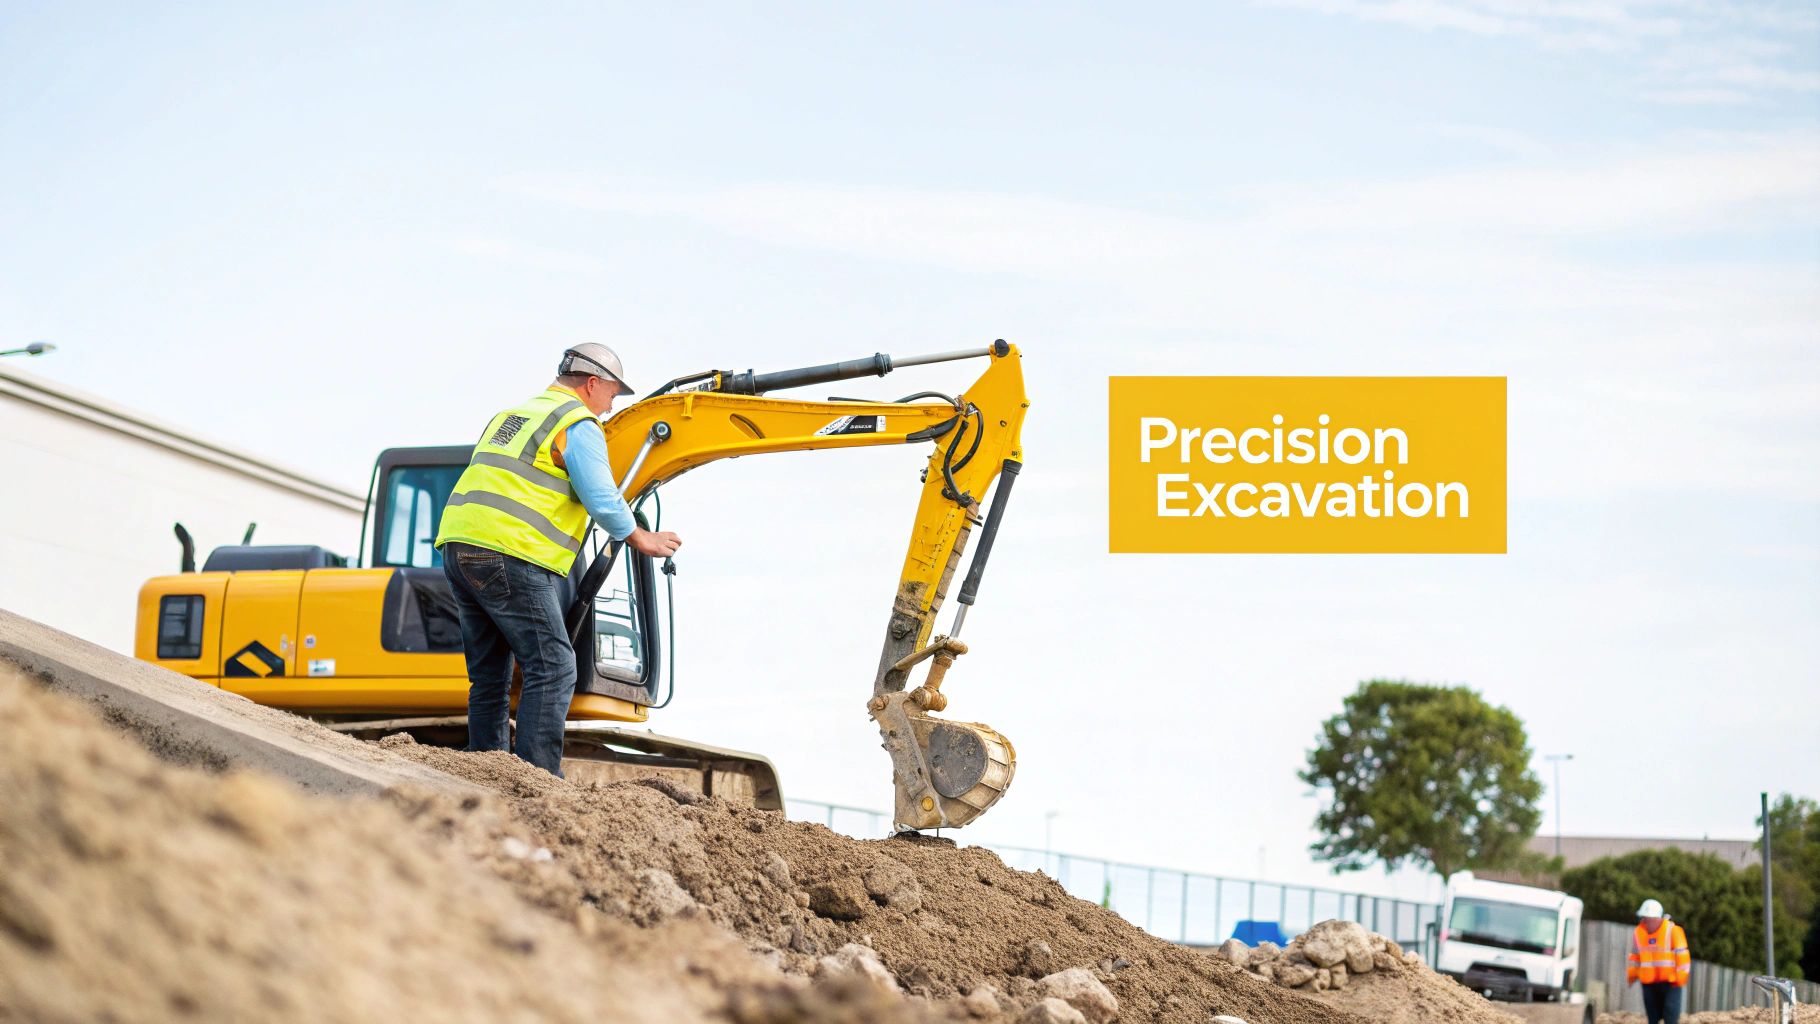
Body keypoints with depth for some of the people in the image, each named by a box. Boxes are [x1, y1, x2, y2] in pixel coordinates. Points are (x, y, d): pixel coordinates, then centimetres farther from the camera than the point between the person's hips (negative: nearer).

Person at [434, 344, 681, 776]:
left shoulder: (512, 414, 27)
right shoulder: (578, 424, 0)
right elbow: (601, 499, -6)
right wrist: (642, 540, 8)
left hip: (458, 546, 9)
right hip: (510, 555, -9)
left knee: (490, 675, 13)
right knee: (552, 668, -7)